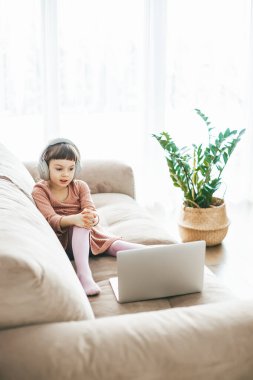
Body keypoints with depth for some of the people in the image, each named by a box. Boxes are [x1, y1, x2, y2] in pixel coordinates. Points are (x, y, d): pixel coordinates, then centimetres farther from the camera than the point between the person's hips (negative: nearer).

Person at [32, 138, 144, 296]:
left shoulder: (80, 186, 0)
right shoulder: (40, 191, -9)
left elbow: (91, 210, -14)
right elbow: (51, 220, -23)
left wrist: (93, 218, -41)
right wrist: (74, 219, -44)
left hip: (87, 235, 4)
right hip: (61, 239, -4)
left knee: (114, 245, -20)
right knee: (80, 226, -35)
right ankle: (84, 274, -51)